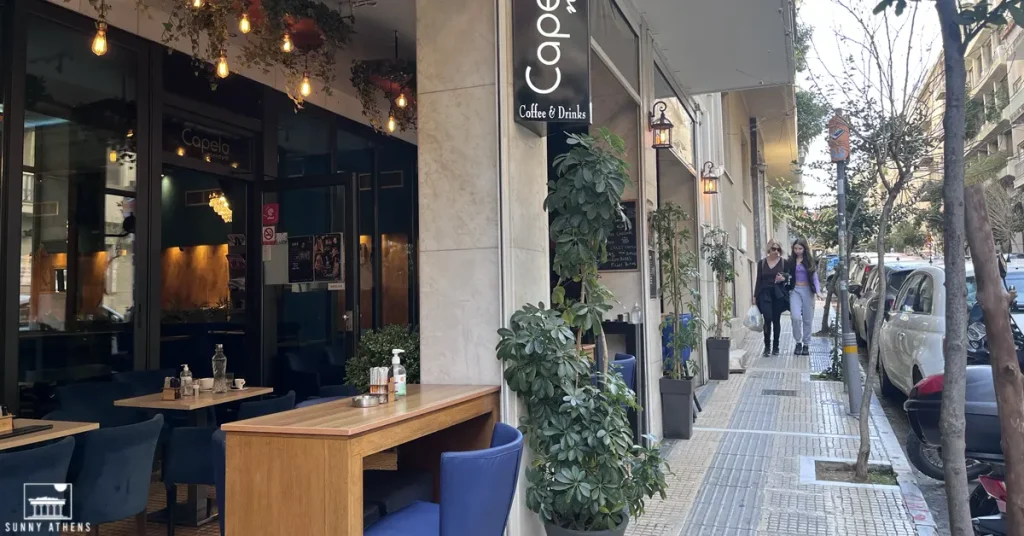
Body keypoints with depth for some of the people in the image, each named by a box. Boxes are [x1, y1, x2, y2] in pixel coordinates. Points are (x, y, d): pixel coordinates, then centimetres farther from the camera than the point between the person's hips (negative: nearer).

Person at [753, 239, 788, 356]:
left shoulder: (784, 262, 3)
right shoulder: (762, 262, 6)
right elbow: (758, 280, 8)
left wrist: (783, 278, -16)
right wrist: (754, 296, 6)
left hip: (778, 294, 0)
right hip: (765, 293, 0)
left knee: (776, 320, 4)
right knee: (768, 319, -12)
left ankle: (776, 346, 15)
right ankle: (767, 346, -1)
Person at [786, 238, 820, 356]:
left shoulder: (810, 262, 7)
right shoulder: (791, 262, 7)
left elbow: (815, 277, 4)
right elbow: (787, 276, 9)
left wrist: (818, 291, -9)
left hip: (807, 291, 1)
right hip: (795, 290, -1)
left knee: (807, 319, 3)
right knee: (796, 317, -16)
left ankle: (806, 345, 14)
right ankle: (798, 342, 1)